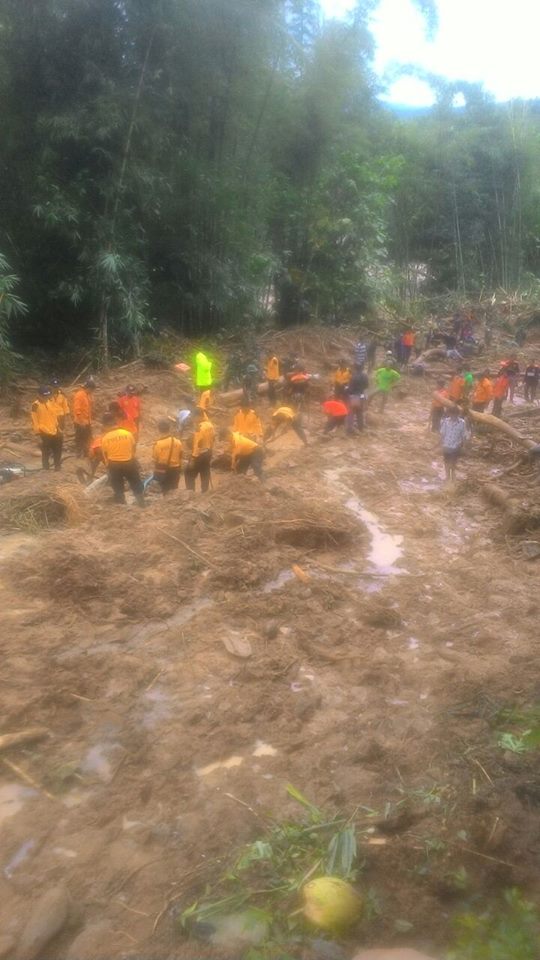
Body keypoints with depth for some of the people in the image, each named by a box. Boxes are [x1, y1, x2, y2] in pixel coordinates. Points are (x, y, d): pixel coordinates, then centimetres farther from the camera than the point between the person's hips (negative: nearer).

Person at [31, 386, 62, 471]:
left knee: (58, 451, 16)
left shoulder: (50, 402, 4)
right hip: (45, 434, -6)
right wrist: (38, 435, -14)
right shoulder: (36, 405, -15)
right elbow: (35, 422, -14)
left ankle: (58, 466, 33)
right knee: (46, 453, 4)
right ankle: (46, 468, 17)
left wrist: (58, 428, 17)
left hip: (54, 432, 6)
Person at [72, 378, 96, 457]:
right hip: (81, 422, -9)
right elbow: (77, 409, -21)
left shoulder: (88, 394, 10)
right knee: (80, 438, 2)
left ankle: (86, 453, 24)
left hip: (87, 422, 9)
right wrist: (81, 421, -21)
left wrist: (90, 420, 16)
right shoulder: (79, 394, -18)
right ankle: (78, 454, 10)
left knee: (88, 439, 14)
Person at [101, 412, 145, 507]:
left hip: (114, 465, -1)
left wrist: (108, 466, 12)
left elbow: (104, 455, -2)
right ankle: (142, 504, 24)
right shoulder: (128, 433, -7)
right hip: (129, 463, 1)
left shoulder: (105, 438, -10)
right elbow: (133, 449, 2)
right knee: (137, 485, 17)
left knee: (118, 488, 15)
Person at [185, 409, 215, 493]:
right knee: (205, 474, 14)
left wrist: (192, 458, -20)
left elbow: (196, 444, -23)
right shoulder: (210, 425, 1)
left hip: (199, 455, -8)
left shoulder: (199, 428, -23)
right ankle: (204, 492, 19)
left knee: (189, 473, 5)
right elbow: (213, 439, 11)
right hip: (208, 453, 8)